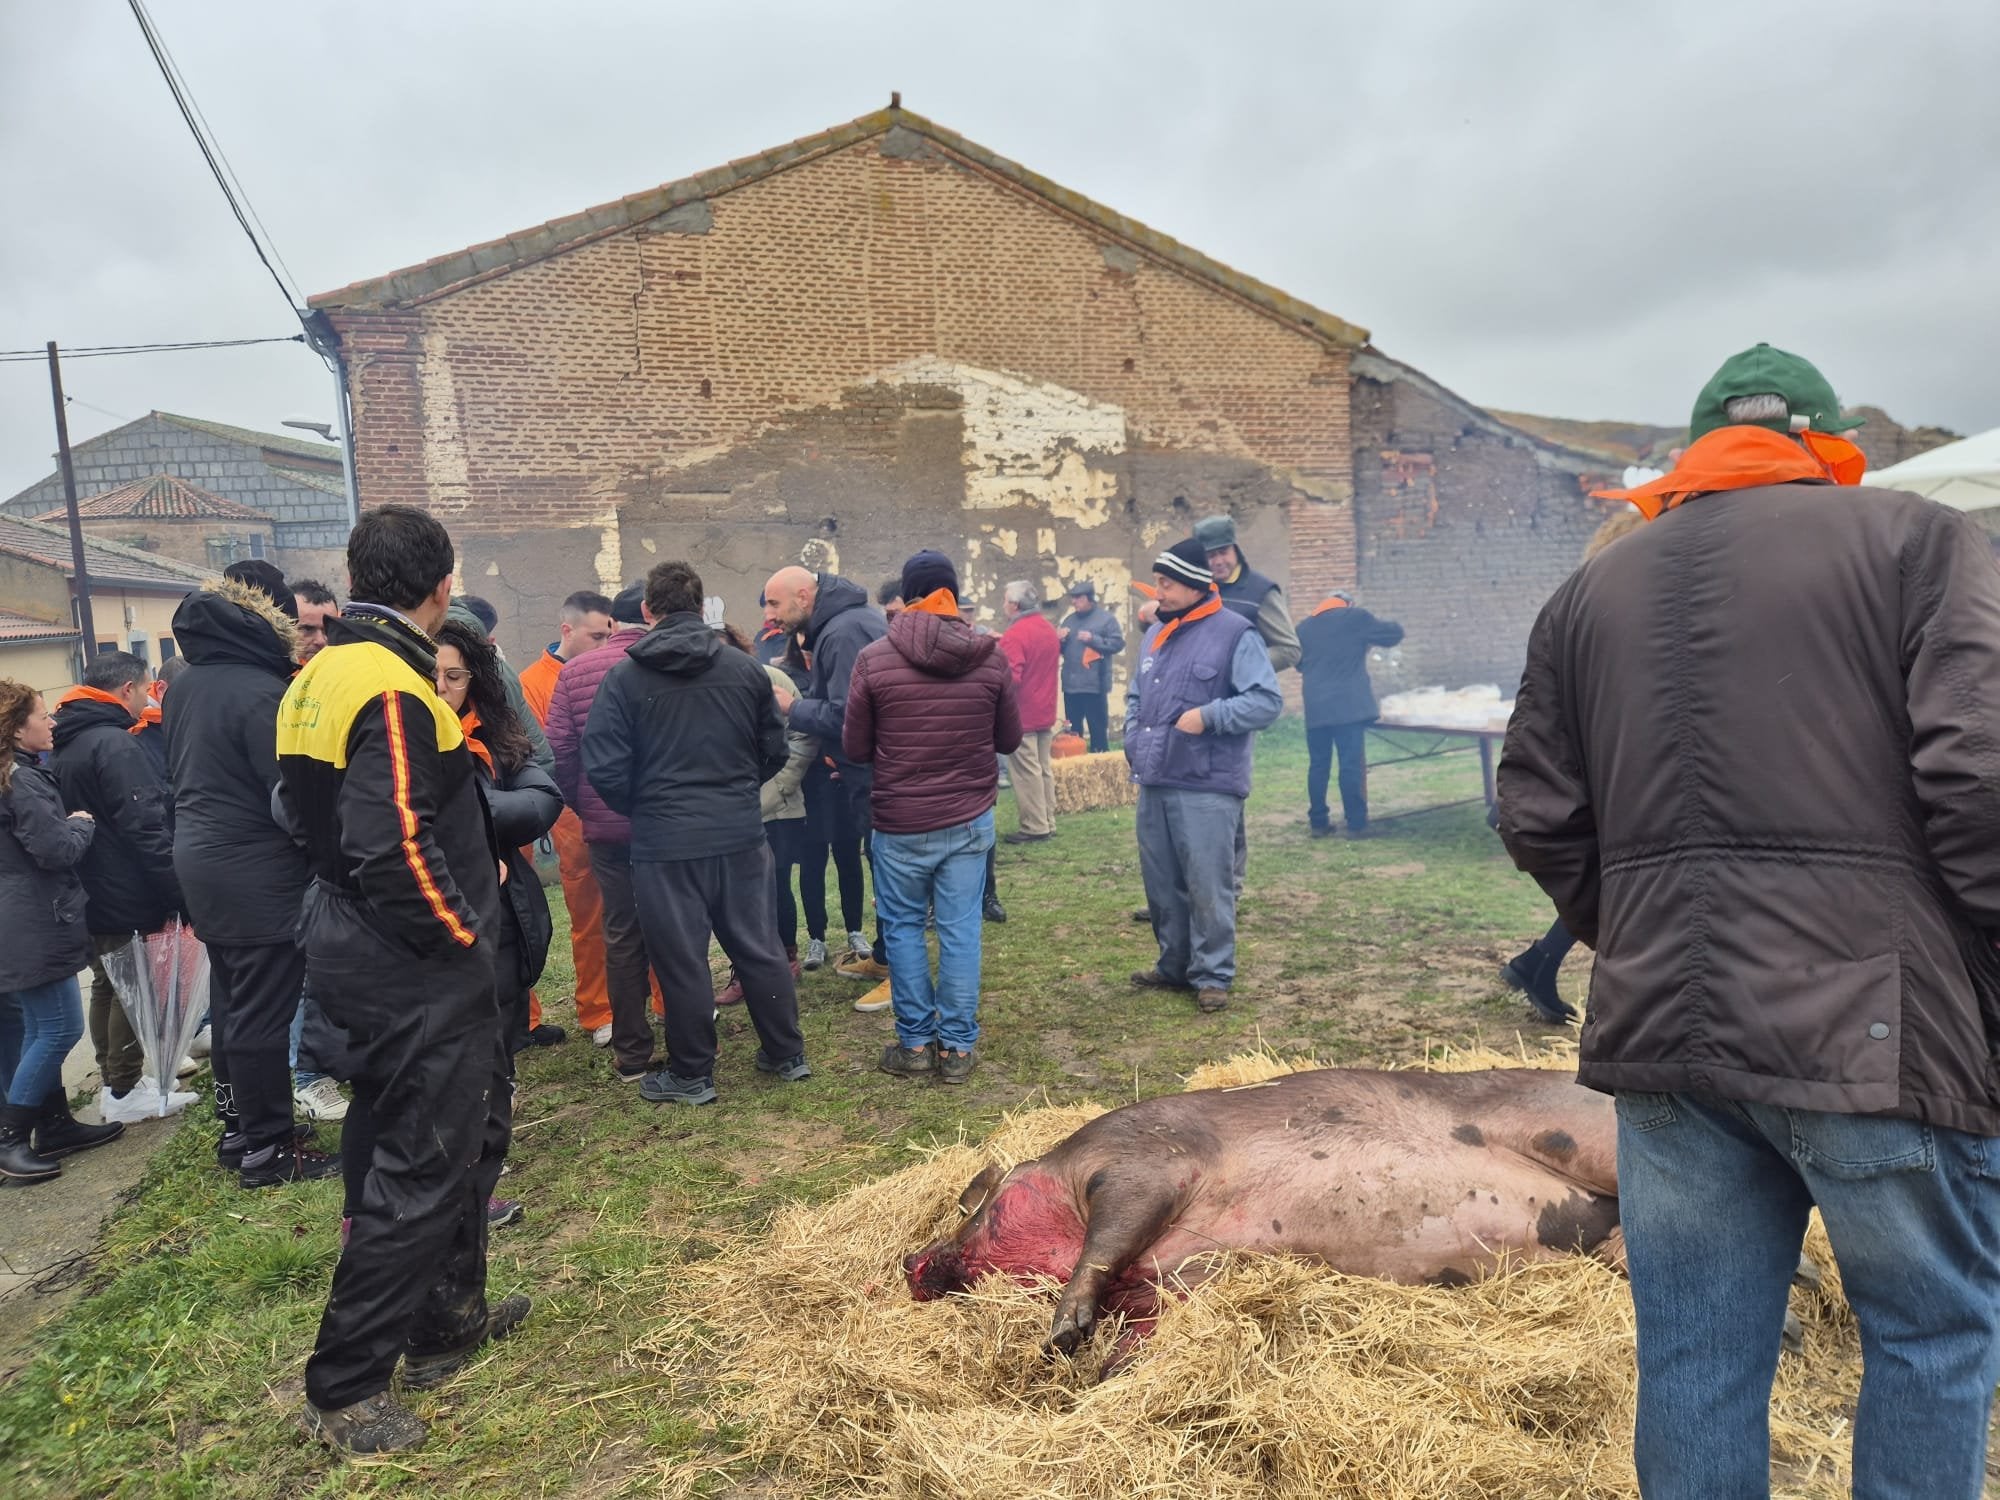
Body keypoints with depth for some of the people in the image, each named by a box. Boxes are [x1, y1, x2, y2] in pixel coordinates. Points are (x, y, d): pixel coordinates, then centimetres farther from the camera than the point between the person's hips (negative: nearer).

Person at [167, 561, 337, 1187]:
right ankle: (268, 1149, 9)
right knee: (263, 1012, 0)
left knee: (230, 1001, 18)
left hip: (199, 859, 9)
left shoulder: (186, 684, 8)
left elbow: (183, 775, 16)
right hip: (256, 873, -9)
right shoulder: (261, 691, -20)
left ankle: (237, 1127, 30)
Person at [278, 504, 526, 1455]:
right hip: (414, 971, -10)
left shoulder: (325, 674, 9)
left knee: (472, 1130, 23)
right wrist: (463, 932, -13)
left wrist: (471, 867, 13)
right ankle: (342, 1393, 17)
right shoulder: (392, 690, -22)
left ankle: (448, 1317, 39)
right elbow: (394, 847, -28)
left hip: (356, 943, 10)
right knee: (417, 1174, 3)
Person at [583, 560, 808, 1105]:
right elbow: (774, 751, 8)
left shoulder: (623, 677, -7)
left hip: (664, 842, -3)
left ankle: (691, 1075, 19)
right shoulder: (745, 669, 1)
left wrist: (641, 809, 9)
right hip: (741, 834, 3)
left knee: (681, 960, 7)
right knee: (759, 946, 15)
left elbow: (605, 770, -9)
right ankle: (786, 1054, 26)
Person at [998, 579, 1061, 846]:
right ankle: (1048, 823, 18)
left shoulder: (1015, 634, -18)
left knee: (1026, 772, -2)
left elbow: (1009, 679, -25)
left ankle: (1035, 827, 1)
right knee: (1044, 769, 12)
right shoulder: (1049, 629, 10)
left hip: (1022, 715, -9)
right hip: (1045, 713, 9)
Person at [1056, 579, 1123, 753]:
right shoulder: (1069, 620, 15)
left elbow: (1118, 643, -10)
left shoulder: (1106, 618, -1)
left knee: (1098, 728, 1)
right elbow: (1059, 650, 20)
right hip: (1071, 684, 6)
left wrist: (1093, 639, -16)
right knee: (1072, 729, 13)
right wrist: (1059, 640, -2)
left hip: (1095, 685, -5)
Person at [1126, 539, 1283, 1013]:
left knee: (1207, 887, -1)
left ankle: (1213, 975, 12)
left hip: (1206, 787, -7)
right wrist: (1133, 740, 11)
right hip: (1154, 784, 7)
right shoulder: (1156, 633, 15)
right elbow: (1136, 696, 26)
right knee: (1161, 884, 15)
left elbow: (1267, 702, -13)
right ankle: (1174, 965, 29)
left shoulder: (1234, 633, -8)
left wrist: (1208, 716, -19)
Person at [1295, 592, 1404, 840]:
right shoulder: (1356, 617, 3)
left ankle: (1318, 823, 11)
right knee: (1352, 765, -2)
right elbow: (1395, 633, 11)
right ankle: (1356, 824, -1)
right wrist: (1368, 641, 28)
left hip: (1315, 708, 4)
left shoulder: (1303, 627, 15)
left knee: (1318, 765, 8)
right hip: (1350, 706, -4)